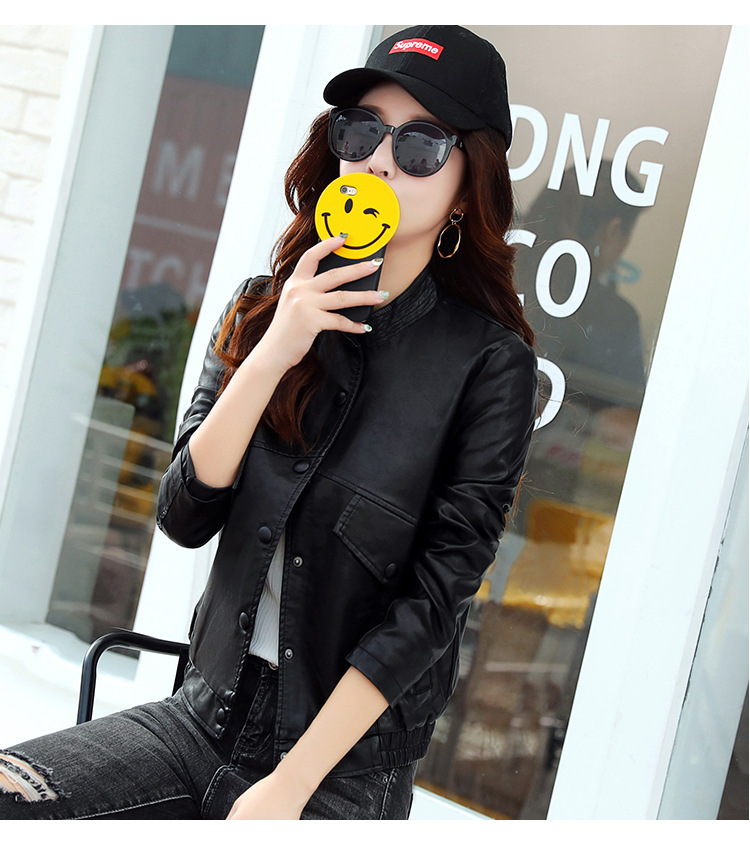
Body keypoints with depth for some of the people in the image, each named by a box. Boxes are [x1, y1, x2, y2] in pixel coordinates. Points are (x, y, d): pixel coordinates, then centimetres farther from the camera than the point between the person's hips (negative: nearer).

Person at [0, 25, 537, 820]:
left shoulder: (489, 364, -9)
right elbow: (184, 517, -4)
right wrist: (272, 357, -17)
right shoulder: (262, 313, 5)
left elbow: (435, 598, -13)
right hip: (208, 715, 4)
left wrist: (288, 786, -15)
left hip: (345, 767, -4)